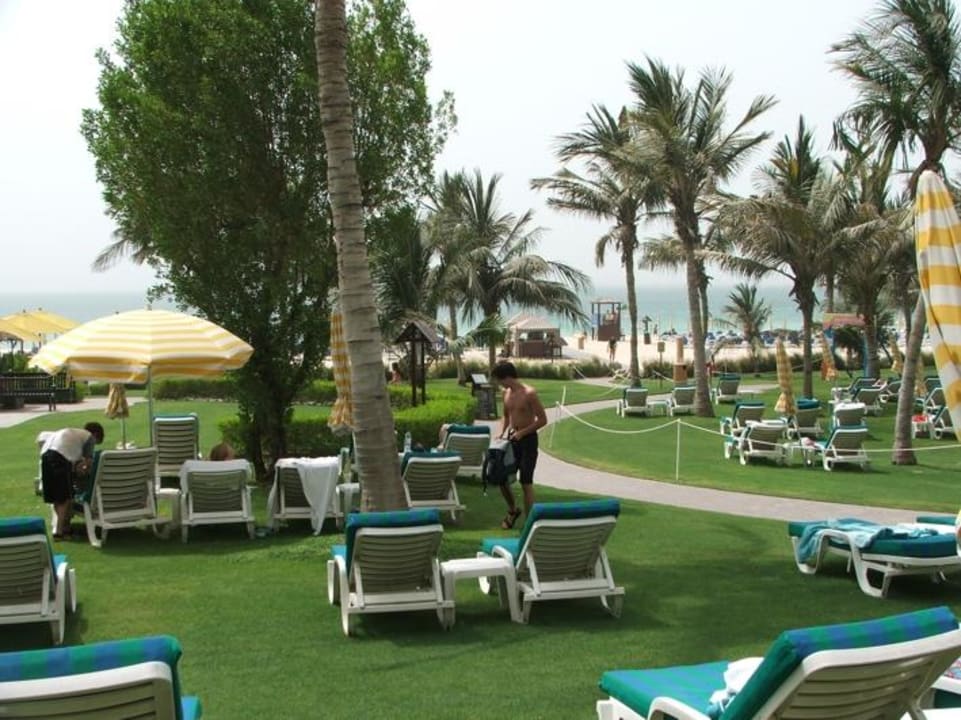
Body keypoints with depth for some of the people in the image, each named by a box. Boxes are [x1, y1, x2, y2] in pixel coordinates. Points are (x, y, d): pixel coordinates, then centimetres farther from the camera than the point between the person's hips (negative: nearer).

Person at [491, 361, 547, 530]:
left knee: (526, 483, -4)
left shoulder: (529, 393, -17)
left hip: (528, 440, -7)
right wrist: (502, 433, 1)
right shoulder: (506, 393, 5)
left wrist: (522, 432, -19)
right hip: (512, 439, 7)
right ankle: (512, 510, 32)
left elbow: (543, 419, -15)